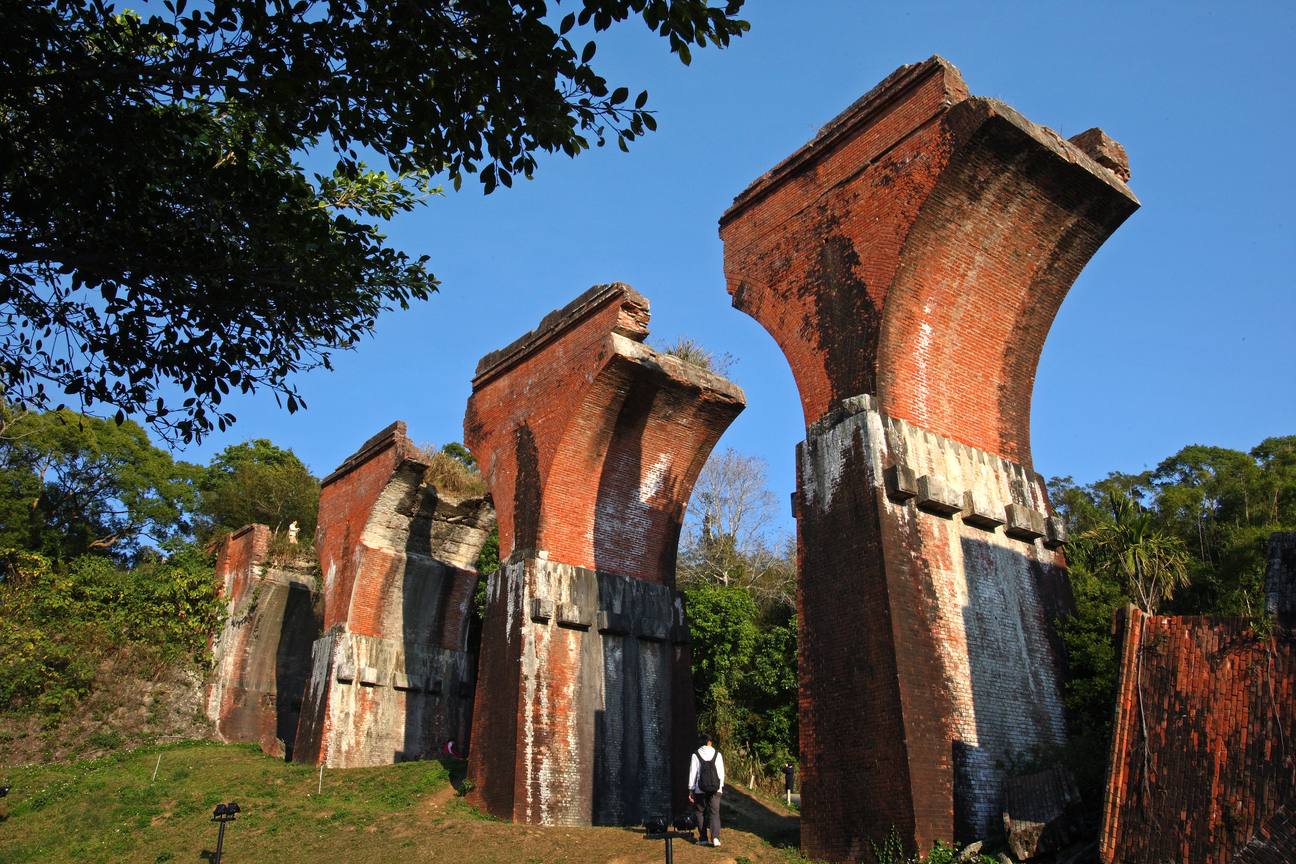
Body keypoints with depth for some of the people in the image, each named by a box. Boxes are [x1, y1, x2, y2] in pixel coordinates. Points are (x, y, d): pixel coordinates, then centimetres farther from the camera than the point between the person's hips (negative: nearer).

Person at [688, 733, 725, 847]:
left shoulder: (696, 756, -2)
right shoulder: (717, 754, 2)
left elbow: (692, 773, -2)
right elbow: (721, 772, 3)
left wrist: (691, 790, 5)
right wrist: (721, 786, 14)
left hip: (700, 790, 0)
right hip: (715, 789, 1)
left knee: (701, 813, 12)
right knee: (715, 813, 1)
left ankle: (703, 839, 11)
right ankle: (715, 837, -16)